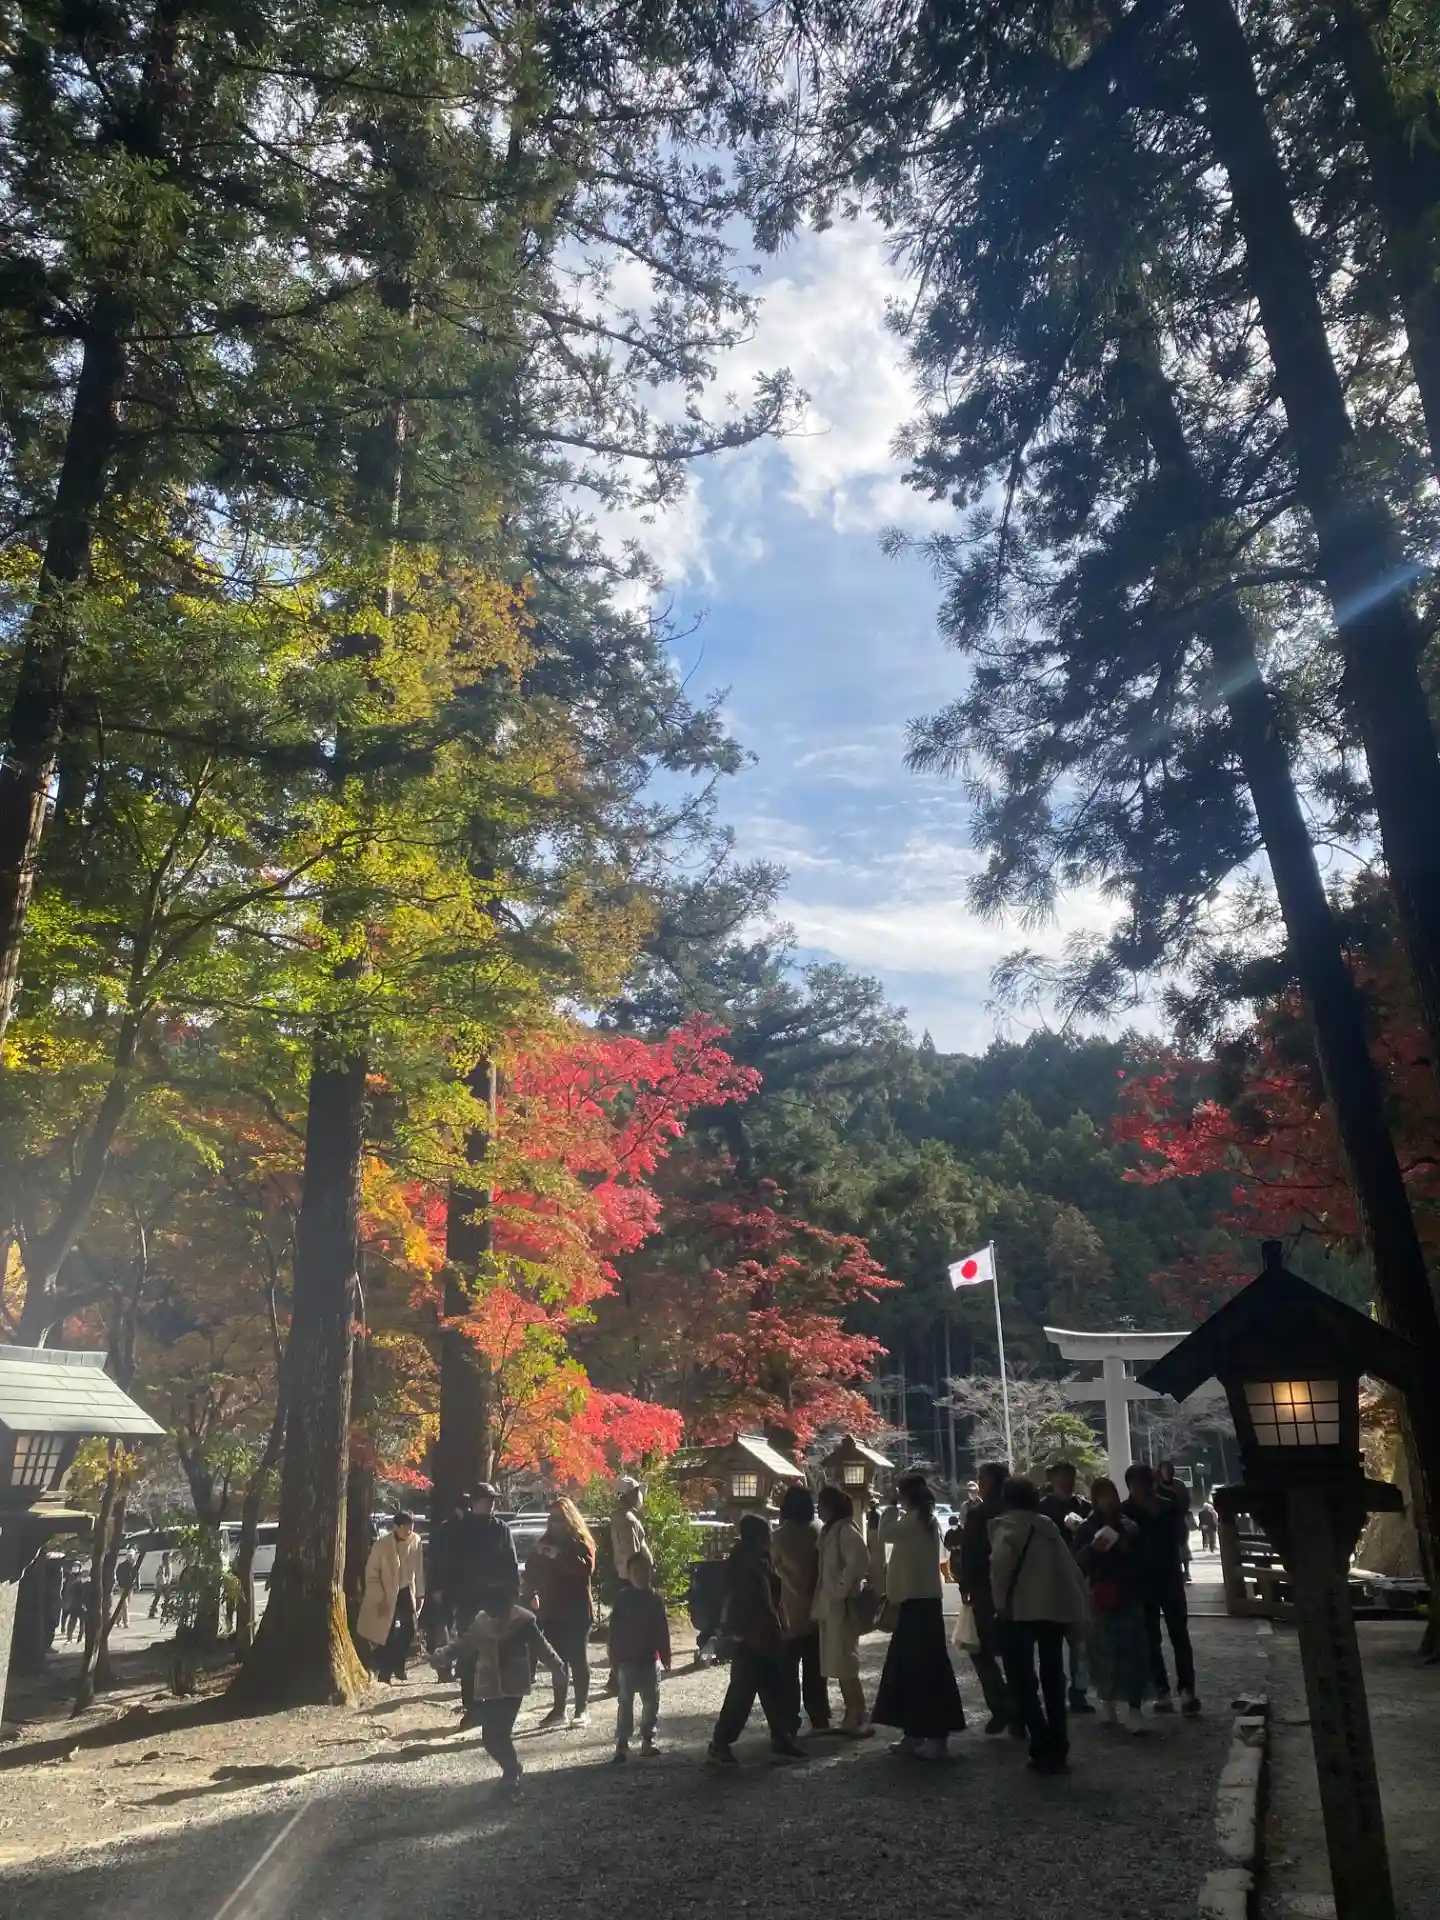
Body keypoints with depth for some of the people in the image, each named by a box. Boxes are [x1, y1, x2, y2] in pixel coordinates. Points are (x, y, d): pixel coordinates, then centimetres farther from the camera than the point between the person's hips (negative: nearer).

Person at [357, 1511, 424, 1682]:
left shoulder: (415, 1541, -12)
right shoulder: (382, 1544, -21)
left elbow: (418, 1570, -3)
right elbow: (371, 1574, -14)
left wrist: (419, 1594, 0)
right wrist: (380, 1599, -15)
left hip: (406, 1591, 4)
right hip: (387, 1594, -4)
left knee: (409, 1629, 4)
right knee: (388, 1634, -4)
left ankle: (397, 1666, 26)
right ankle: (384, 1674, 9)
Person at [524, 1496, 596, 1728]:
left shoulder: (581, 1542, -5)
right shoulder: (545, 1541, 9)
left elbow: (587, 1567, -22)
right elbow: (532, 1570, 10)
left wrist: (559, 1555, -29)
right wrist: (532, 1592, -8)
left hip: (577, 1610, -4)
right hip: (552, 1609, 4)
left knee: (578, 1659, 0)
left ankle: (582, 1709, 6)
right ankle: (559, 1708, 15)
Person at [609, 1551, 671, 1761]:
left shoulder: (655, 1599, -2)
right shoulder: (622, 1598, -7)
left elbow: (663, 1630, 2)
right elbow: (615, 1630, -4)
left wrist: (665, 1656, 2)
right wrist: (615, 1658, -5)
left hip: (650, 1659, 2)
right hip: (627, 1660, -2)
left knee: (651, 1702, 7)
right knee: (625, 1702, 2)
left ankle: (648, 1740, 17)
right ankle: (622, 1743, 8)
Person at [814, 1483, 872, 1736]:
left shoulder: (846, 1530, -14)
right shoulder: (830, 1530, 15)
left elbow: (860, 1561, -27)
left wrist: (842, 1588, -21)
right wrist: (820, 1602, 14)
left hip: (842, 1607, -10)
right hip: (830, 1606, 10)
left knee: (845, 1665, -7)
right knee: (839, 1666, 12)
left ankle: (861, 1719, -1)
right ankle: (851, 1718, 19)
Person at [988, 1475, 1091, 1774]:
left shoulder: (1005, 1526, -3)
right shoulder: (1049, 1526, 13)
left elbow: (1001, 1559, -24)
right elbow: (1071, 1570, 10)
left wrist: (1001, 1601, -15)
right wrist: (1079, 1612, 12)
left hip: (1020, 1610, -5)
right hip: (1054, 1609, 5)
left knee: (1022, 1682, 4)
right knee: (1052, 1681, 16)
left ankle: (1043, 1750, -3)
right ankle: (1058, 1750, 17)